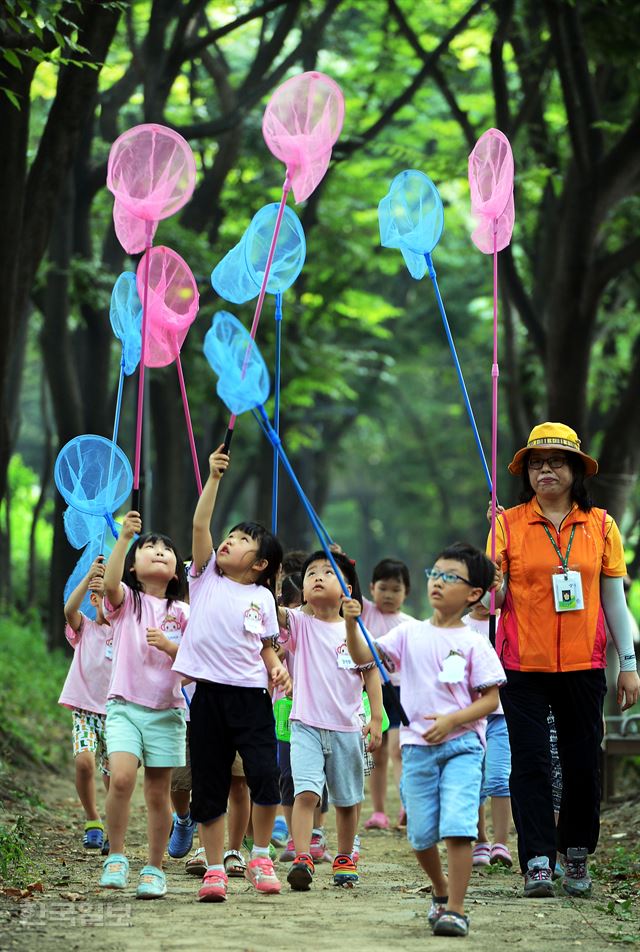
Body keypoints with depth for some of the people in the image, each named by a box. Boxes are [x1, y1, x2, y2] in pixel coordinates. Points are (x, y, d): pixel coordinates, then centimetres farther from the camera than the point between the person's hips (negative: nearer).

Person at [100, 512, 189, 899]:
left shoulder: (182, 613, 8)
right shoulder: (126, 601, 4)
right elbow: (110, 582, -20)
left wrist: (168, 646, -14)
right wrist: (124, 537, -29)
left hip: (167, 710, 2)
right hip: (126, 705, -2)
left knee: (158, 792, 4)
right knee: (122, 777, -21)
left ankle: (155, 869, 15)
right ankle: (116, 857, -5)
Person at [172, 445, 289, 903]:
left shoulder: (262, 598, 8)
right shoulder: (207, 578, 6)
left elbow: (266, 646, 15)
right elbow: (200, 525, -4)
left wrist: (277, 668, -5)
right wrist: (214, 477, -9)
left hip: (252, 695, 0)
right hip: (210, 694, 0)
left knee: (266, 776, -11)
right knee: (209, 787, 3)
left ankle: (261, 857, 9)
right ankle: (215, 869, 12)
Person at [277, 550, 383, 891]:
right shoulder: (299, 625, 0)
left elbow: (371, 673, 5)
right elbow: (274, 610, -19)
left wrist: (376, 718, -1)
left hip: (347, 728, 2)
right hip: (307, 726, -2)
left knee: (347, 800, 13)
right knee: (306, 792, -18)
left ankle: (344, 860, 29)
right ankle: (302, 860, -22)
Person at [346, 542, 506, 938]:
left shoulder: (474, 644, -2)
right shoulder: (410, 633, 7)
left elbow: (490, 700, -3)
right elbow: (365, 657, -1)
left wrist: (450, 720, -15)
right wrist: (351, 624, -17)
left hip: (462, 745, -3)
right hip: (417, 746, 3)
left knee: (458, 826, -16)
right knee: (421, 834, 8)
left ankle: (456, 909, -11)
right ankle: (441, 893, 32)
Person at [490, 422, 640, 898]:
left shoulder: (600, 525, 6)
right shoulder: (509, 524, 3)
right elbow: (494, 600, 5)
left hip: (582, 664, 1)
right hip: (523, 664, -1)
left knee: (583, 762, 5)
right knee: (530, 762, -4)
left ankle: (577, 856, 20)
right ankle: (538, 862, -1)